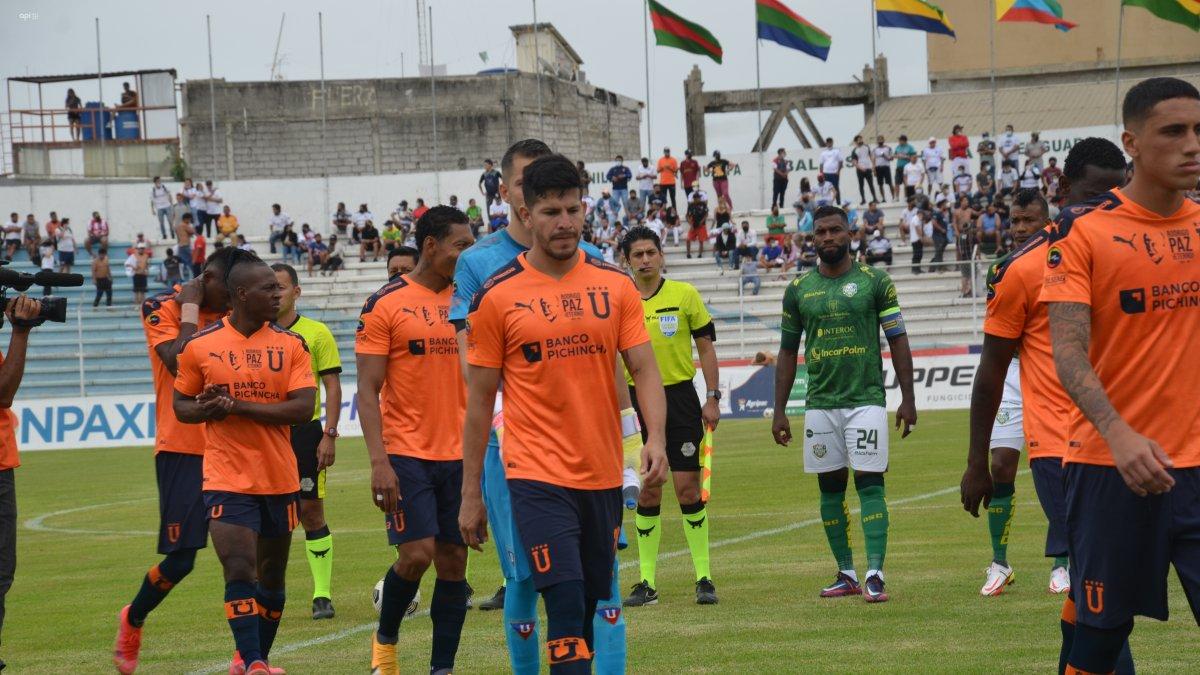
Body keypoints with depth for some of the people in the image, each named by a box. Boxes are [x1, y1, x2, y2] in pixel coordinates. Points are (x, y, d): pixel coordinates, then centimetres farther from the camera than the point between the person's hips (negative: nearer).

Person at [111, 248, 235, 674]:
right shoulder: (163, 308, -5)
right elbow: (179, 361, -20)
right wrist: (191, 308, -13)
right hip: (181, 450, -5)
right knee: (180, 558, -4)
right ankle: (132, 620, 24)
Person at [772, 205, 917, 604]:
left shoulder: (875, 282, 0)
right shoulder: (798, 289, 8)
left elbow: (898, 340, 2)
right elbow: (788, 352, 13)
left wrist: (907, 399, -4)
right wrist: (779, 410, 9)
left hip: (866, 399, -3)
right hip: (820, 403, 3)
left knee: (870, 483, -9)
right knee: (830, 488, 6)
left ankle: (874, 575, -13)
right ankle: (846, 575, 14)